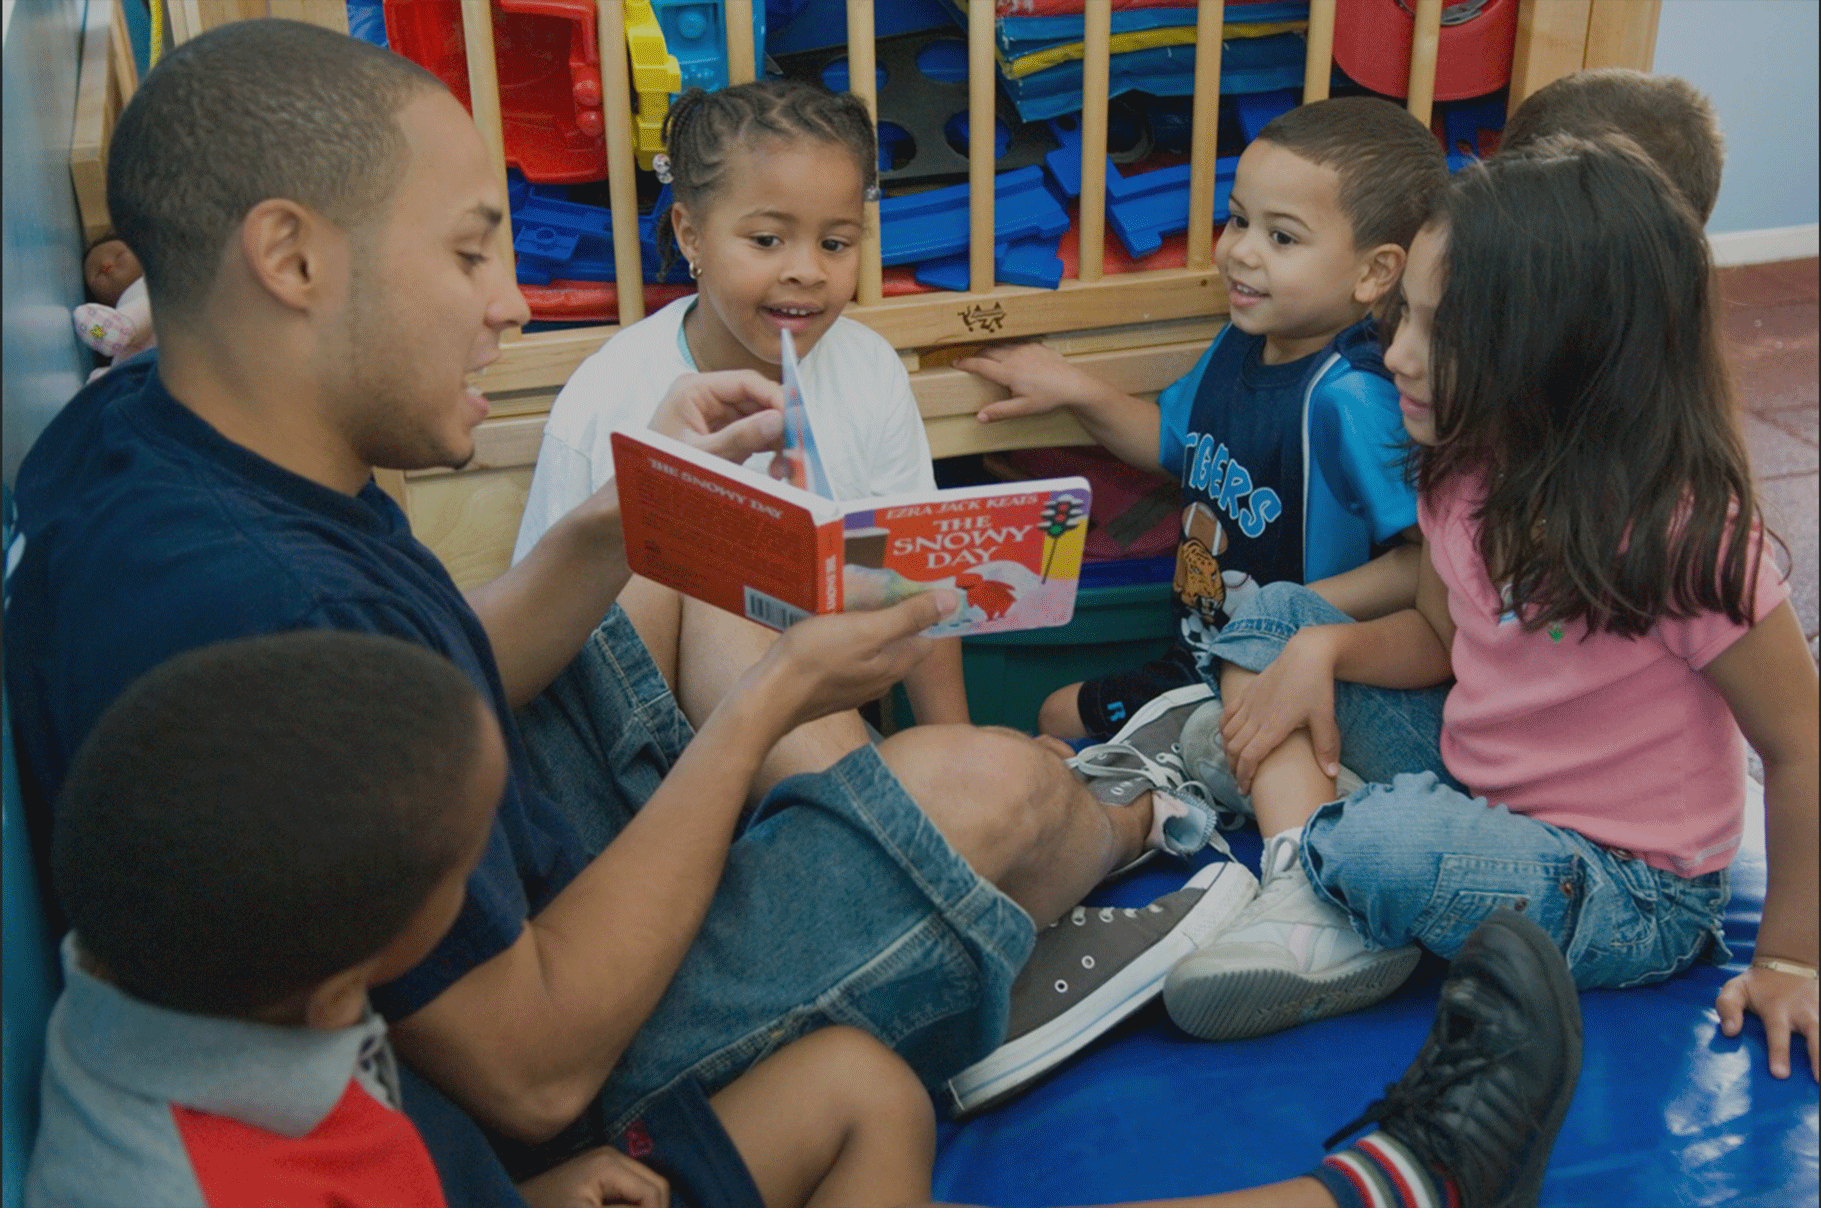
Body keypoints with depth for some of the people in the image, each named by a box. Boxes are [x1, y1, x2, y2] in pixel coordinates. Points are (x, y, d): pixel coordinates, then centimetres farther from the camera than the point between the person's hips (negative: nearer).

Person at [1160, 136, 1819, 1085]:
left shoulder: (1680, 535, -28)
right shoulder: (1467, 471, -6)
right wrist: (1322, 649, -8)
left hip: (1627, 899, -8)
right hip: (1467, 786, 8)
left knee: (1387, 845, -38)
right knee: (1273, 616, 1)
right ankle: (1302, 905, -17)